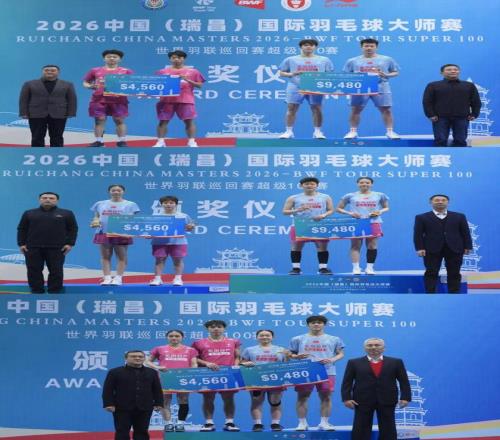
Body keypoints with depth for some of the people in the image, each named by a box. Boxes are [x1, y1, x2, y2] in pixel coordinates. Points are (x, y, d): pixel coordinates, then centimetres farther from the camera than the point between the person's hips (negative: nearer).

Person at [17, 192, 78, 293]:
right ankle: (37, 293, 8)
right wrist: (21, 244, 2)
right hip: (33, 248, 1)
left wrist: (70, 243, -4)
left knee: (56, 271, -2)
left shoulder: (66, 214, 7)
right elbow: (22, 229, 12)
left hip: (56, 248, -1)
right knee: (34, 271, 0)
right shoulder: (29, 213, 11)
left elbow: (73, 229, 6)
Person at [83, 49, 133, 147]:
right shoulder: (95, 71, 10)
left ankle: (122, 141, 3)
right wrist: (90, 86, -8)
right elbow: (85, 82, 15)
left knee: (119, 120, -2)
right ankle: (99, 141, 5)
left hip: (118, 100, -1)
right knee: (99, 120, 0)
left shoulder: (126, 71, 7)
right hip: (99, 99, 1)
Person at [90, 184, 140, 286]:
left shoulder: (130, 205, 5)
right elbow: (96, 217, 16)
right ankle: (107, 278, 3)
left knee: (121, 257, -2)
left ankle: (118, 278, 0)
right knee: (105, 256, 1)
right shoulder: (100, 204, 14)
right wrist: (95, 222, -6)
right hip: (104, 233, 2)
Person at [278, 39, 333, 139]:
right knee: (291, 108, -5)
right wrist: (292, 74, -10)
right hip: (296, 87, 0)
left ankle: (318, 132, 5)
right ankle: (289, 131, 1)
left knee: (317, 109, -4)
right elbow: (281, 73, 9)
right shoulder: (291, 60, 10)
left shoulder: (324, 60, 12)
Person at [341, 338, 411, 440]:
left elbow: (404, 381, 5)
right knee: (361, 430, 0)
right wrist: (346, 398, -9)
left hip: (387, 401, 1)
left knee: (388, 430, 3)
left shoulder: (396, 362, 8)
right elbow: (347, 382, 3)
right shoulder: (354, 363, 6)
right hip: (362, 401, -1)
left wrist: (405, 397, -6)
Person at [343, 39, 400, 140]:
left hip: (381, 88, 0)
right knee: (355, 109, -1)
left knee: (386, 109, -4)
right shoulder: (353, 61, 8)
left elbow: (396, 72, 10)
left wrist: (386, 75, -9)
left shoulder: (387, 59, 7)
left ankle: (390, 131, 3)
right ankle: (353, 131, 9)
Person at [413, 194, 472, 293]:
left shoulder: (459, 216, 12)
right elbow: (418, 234, 1)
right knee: (431, 273, -4)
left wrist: (467, 247, 0)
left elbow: (465, 232, 9)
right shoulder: (422, 217, 7)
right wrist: (420, 248, -9)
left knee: (454, 273, 2)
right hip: (432, 249, -1)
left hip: (454, 249, 2)